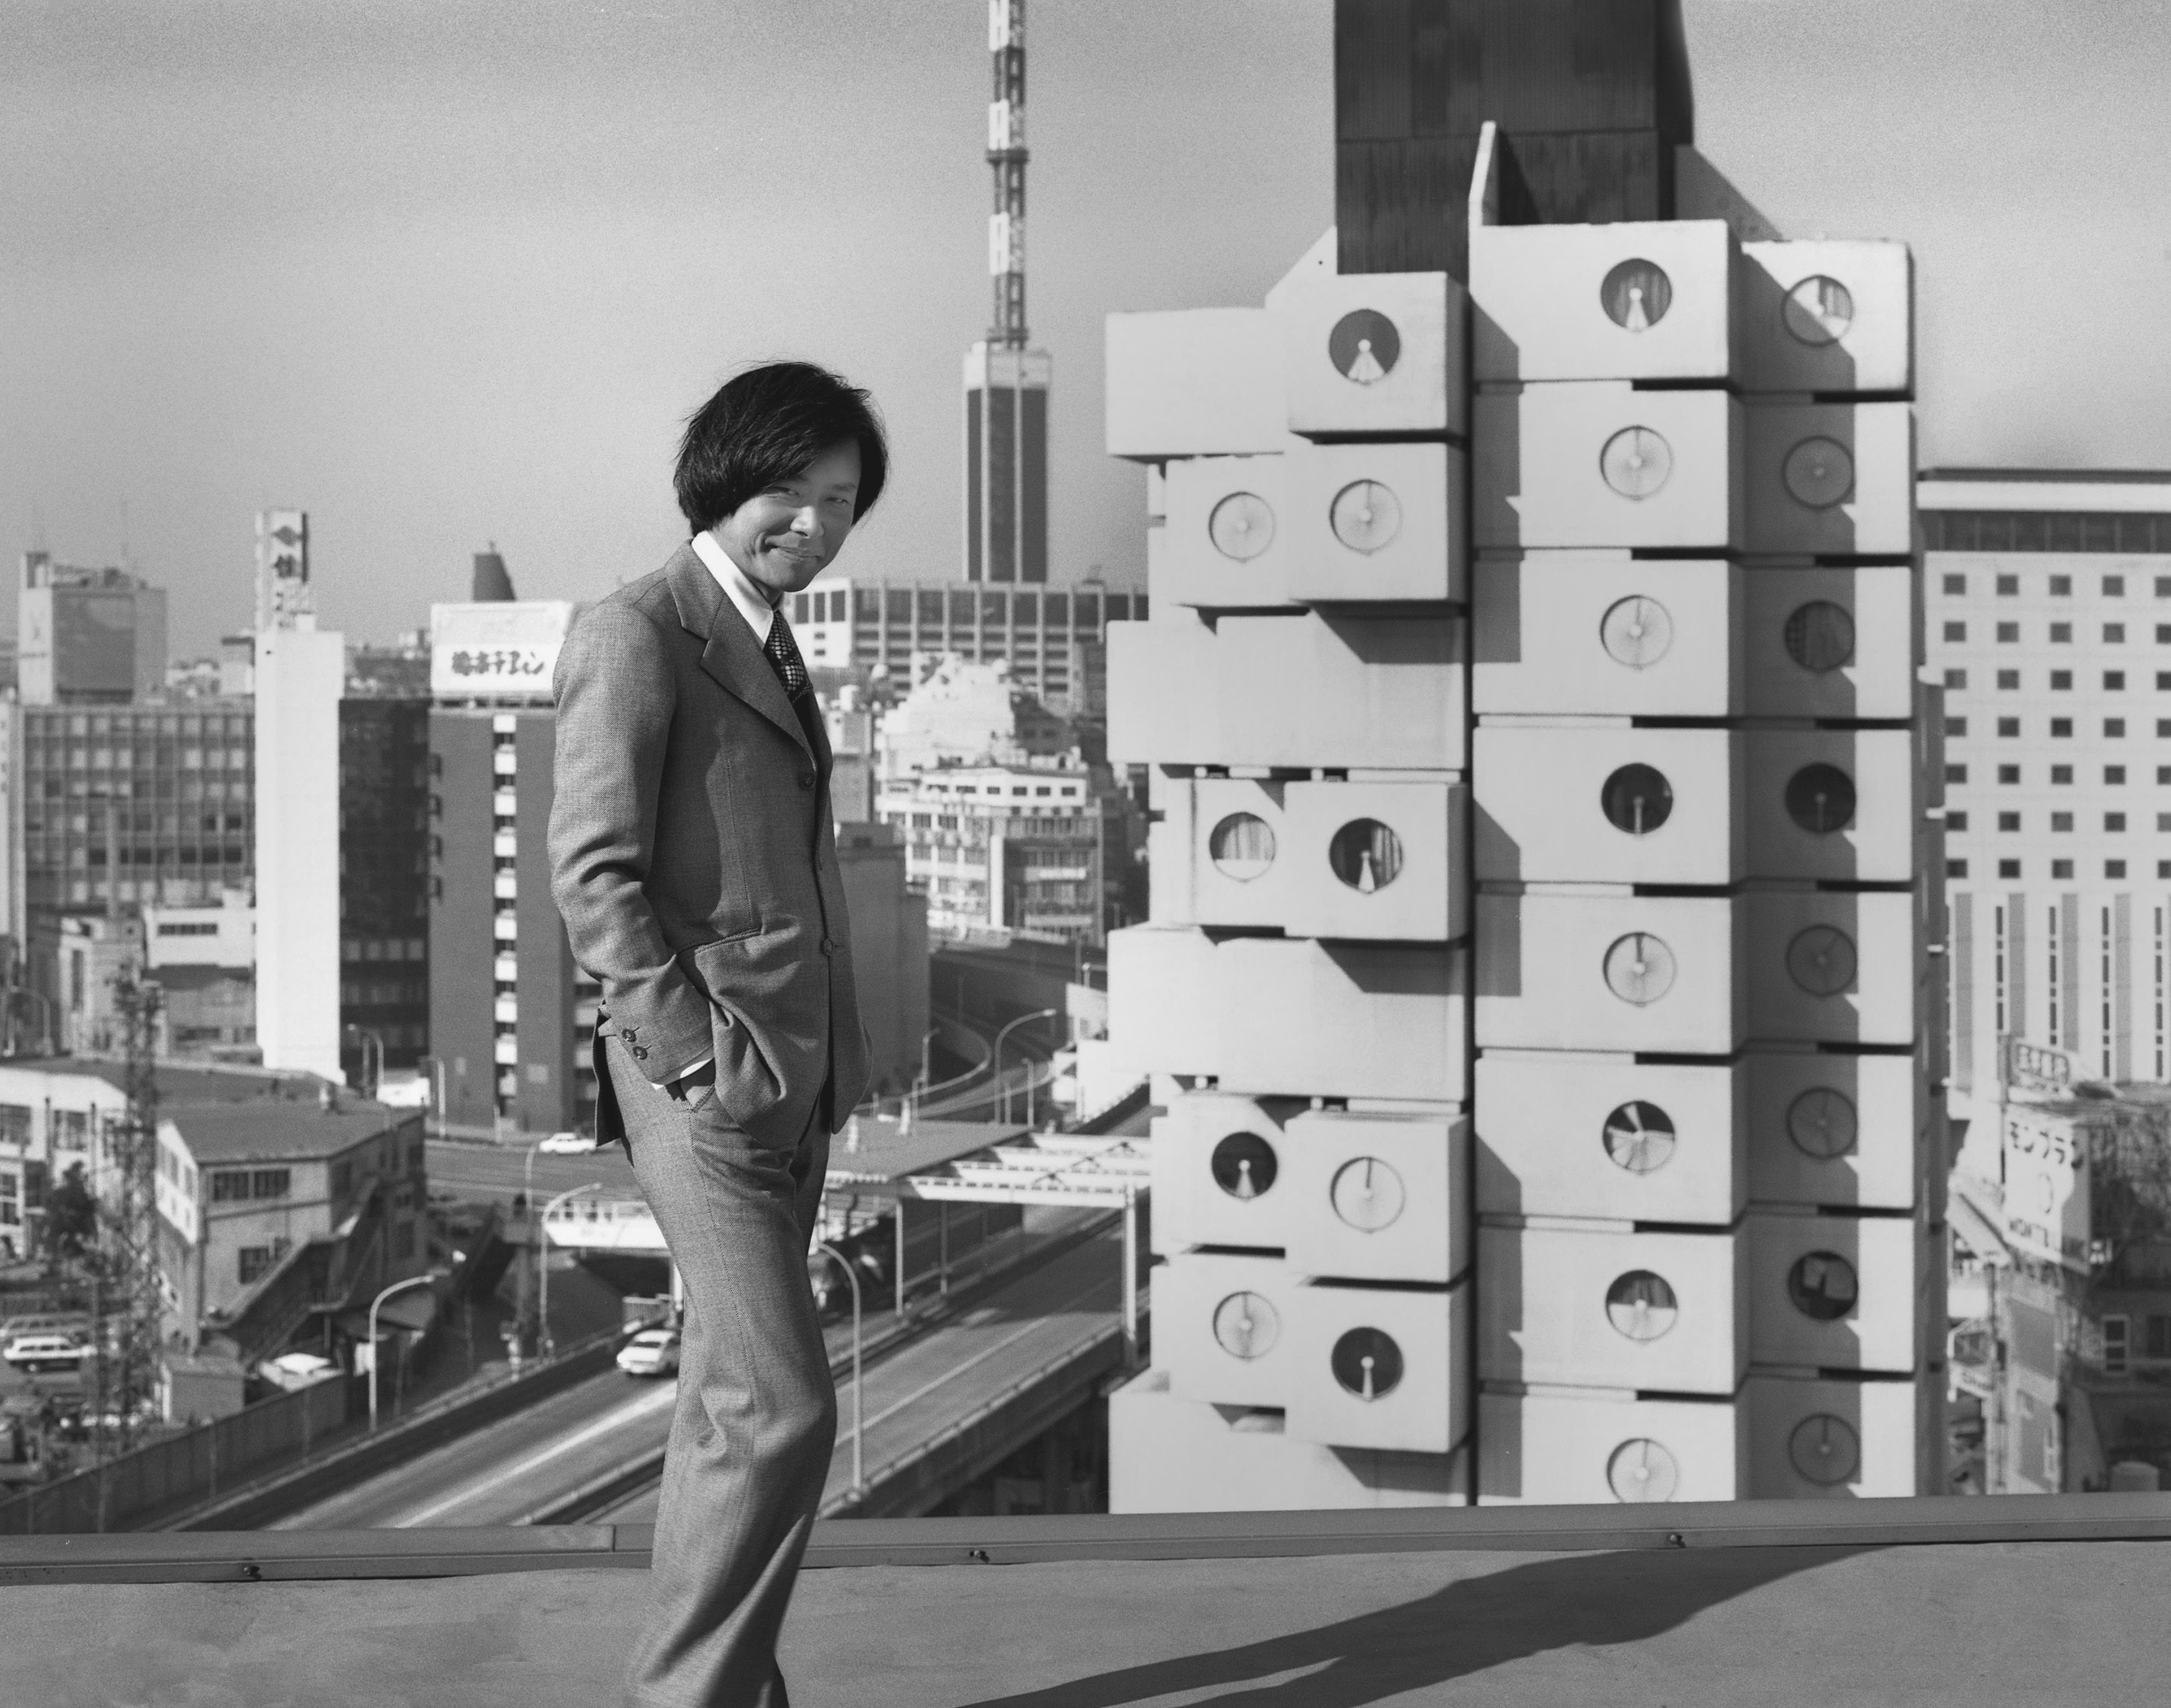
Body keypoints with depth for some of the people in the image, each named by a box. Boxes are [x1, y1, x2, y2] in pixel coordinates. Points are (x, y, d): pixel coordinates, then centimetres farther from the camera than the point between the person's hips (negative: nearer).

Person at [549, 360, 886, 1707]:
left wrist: (834, 1060, 14)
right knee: (782, 1410, -14)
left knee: (735, 1406, 13)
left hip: (798, 1086, 9)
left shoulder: (773, 649, 20)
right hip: (709, 1088, -9)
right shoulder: (637, 636, -8)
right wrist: (700, 1056, -17)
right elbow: (593, 870, -14)